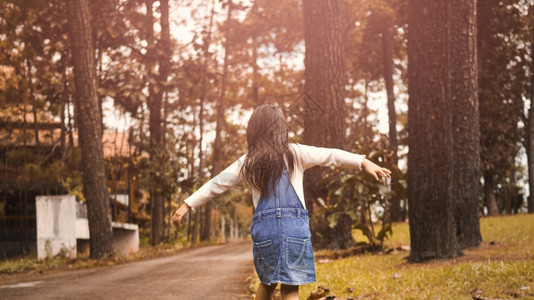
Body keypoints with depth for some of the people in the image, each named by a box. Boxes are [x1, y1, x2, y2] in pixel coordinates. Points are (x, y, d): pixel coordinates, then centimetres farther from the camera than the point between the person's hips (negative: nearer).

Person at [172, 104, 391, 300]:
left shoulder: (247, 162, 8)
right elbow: (331, 155, 1)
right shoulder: (295, 153, 2)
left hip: (263, 227, 3)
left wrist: (188, 205, 17)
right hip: (293, 225, -3)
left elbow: (216, 184, 11)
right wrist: (364, 162, 2)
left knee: (267, 281, 22)